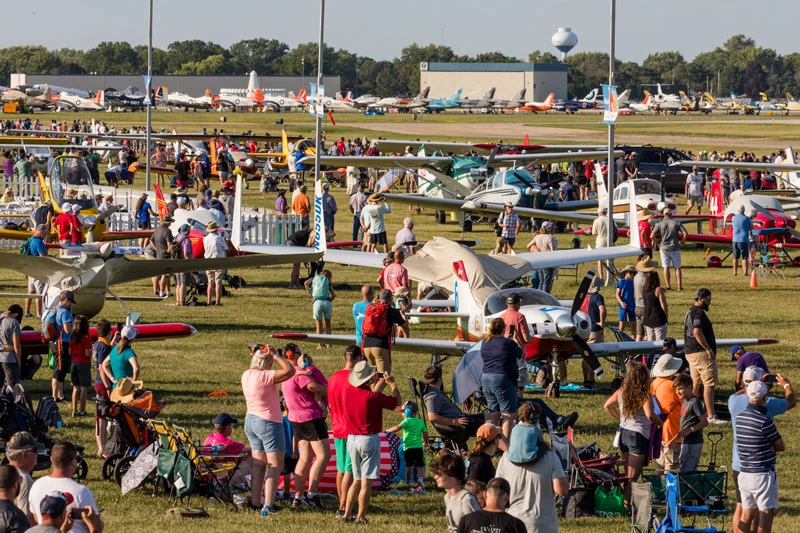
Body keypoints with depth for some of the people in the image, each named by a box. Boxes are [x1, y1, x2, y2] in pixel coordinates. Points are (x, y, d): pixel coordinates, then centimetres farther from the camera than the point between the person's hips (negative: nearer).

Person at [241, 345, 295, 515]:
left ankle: (255, 502, 14)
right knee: (276, 465, -3)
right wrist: (275, 354, -16)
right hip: (268, 422, -8)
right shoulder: (265, 376, -21)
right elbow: (289, 370, -25)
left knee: (258, 464, 14)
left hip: (250, 420, 8)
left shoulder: (246, 375, 3)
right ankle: (268, 504, -10)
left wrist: (258, 353, 11)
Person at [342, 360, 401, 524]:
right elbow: (397, 400, -3)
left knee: (356, 480, 18)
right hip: (369, 439, -6)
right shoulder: (372, 397, -17)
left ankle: (347, 514, 14)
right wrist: (392, 383, 13)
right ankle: (360, 517, -3)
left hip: (351, 438, 6)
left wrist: (380, 382, 28)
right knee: (366, 481, -2)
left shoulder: (349, 392, 1)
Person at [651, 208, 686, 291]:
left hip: (664, 248, 0)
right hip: (675, 248, 0)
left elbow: (652, 236, -9)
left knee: (666, 267, 4)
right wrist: (682, 243, 2)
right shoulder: (677, 223, -1)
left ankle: (668, 286, 0)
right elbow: (685, 233, -10)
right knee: (677, 267, 6)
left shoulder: (660, 224, -2)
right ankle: (679, 286, 1)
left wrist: (658, 243, 5)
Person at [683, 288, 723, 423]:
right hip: (701, 353, -10)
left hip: (690, 352, 10)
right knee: (709, 385, -9)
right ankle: (711, 416, -12)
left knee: (695, 384, 16)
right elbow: (697, 332, -25)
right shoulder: (699, 313, -15)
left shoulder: (690, 312, 17)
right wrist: (709, 349, -21)